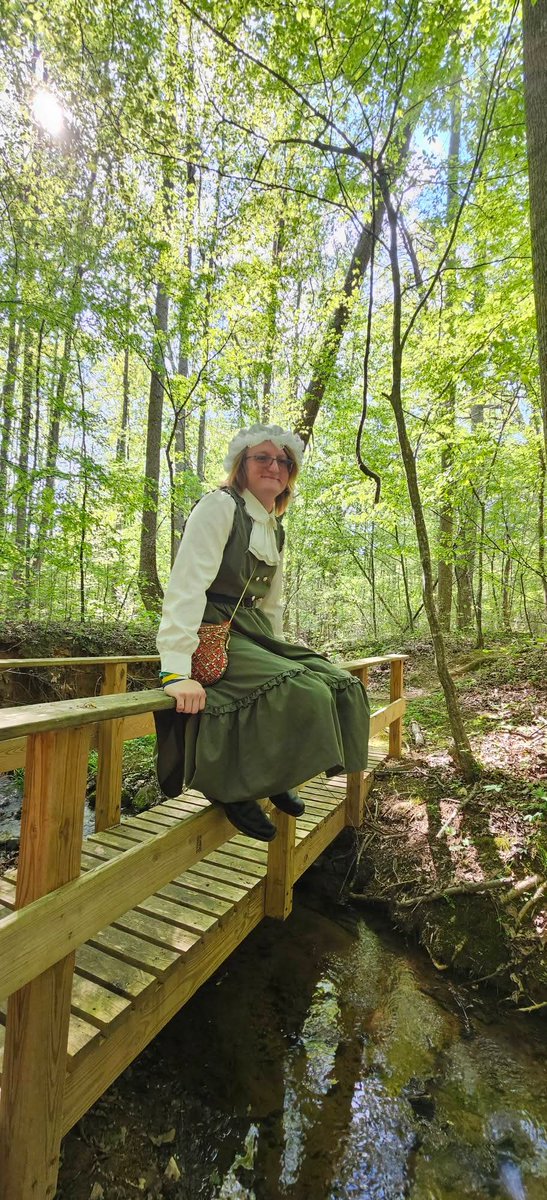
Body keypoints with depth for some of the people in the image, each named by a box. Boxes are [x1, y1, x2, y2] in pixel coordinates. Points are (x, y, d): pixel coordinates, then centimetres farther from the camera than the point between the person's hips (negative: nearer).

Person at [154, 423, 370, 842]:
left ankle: (270, 776, 14)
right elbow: (187, 584, -21)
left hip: (253, 634, 9)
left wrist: (276, 653, 18)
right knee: (301, 694, -26)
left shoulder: (276, 529, 15)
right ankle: (230, 785, -5)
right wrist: (177, 669, -28)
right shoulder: (220, 506, -10)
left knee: (340, 685, 0)